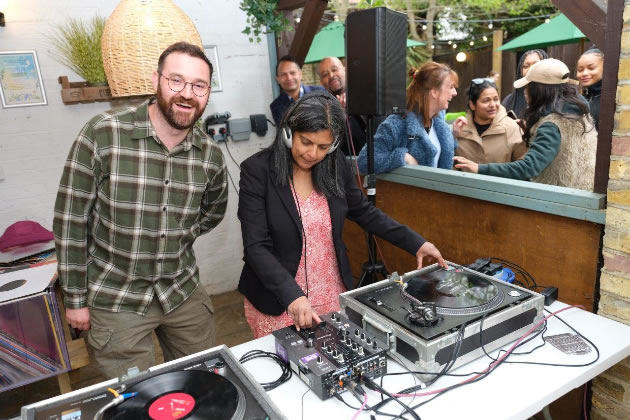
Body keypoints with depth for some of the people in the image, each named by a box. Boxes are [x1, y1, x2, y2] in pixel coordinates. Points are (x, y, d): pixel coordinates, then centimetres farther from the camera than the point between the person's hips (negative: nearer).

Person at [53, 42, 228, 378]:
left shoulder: (210, 154, -5)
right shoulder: (102, 134, -15)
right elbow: (70, 218, -9)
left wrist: (178, 239, 4)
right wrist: (75, 298, -4)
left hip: (184, 291, 4)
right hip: (116, 300, -3)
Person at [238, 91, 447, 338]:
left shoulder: (336, 165, -4)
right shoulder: (257, 170, -16)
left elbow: (364, 213, 9)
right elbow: (256, 248, -19)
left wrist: (415, 243, 3)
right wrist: (292, 296, -31)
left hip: (333, 296, 4)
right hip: (277, 302, -3)